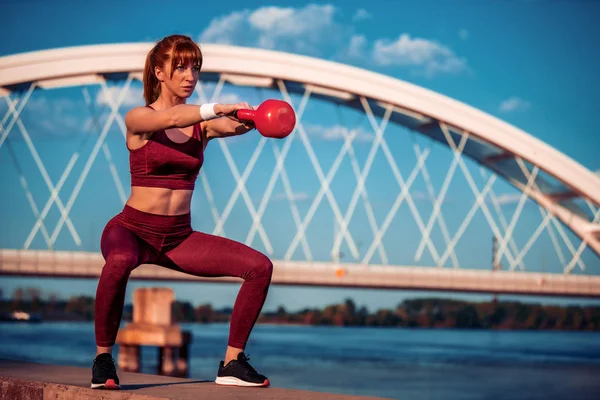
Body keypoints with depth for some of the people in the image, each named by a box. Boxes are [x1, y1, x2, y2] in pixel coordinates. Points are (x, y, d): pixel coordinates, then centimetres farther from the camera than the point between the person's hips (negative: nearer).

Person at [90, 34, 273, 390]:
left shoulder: (203, 124, 4)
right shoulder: (138, 119, -6)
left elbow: (231, 126, -20)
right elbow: (171, 118, -29)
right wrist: (219, 108, -43)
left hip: (180, 236, 5)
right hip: (134, 229, -4)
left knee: (260, 266, -11)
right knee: (119, 262, -40)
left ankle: (232, 363, -1)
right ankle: (103, 357, -19)